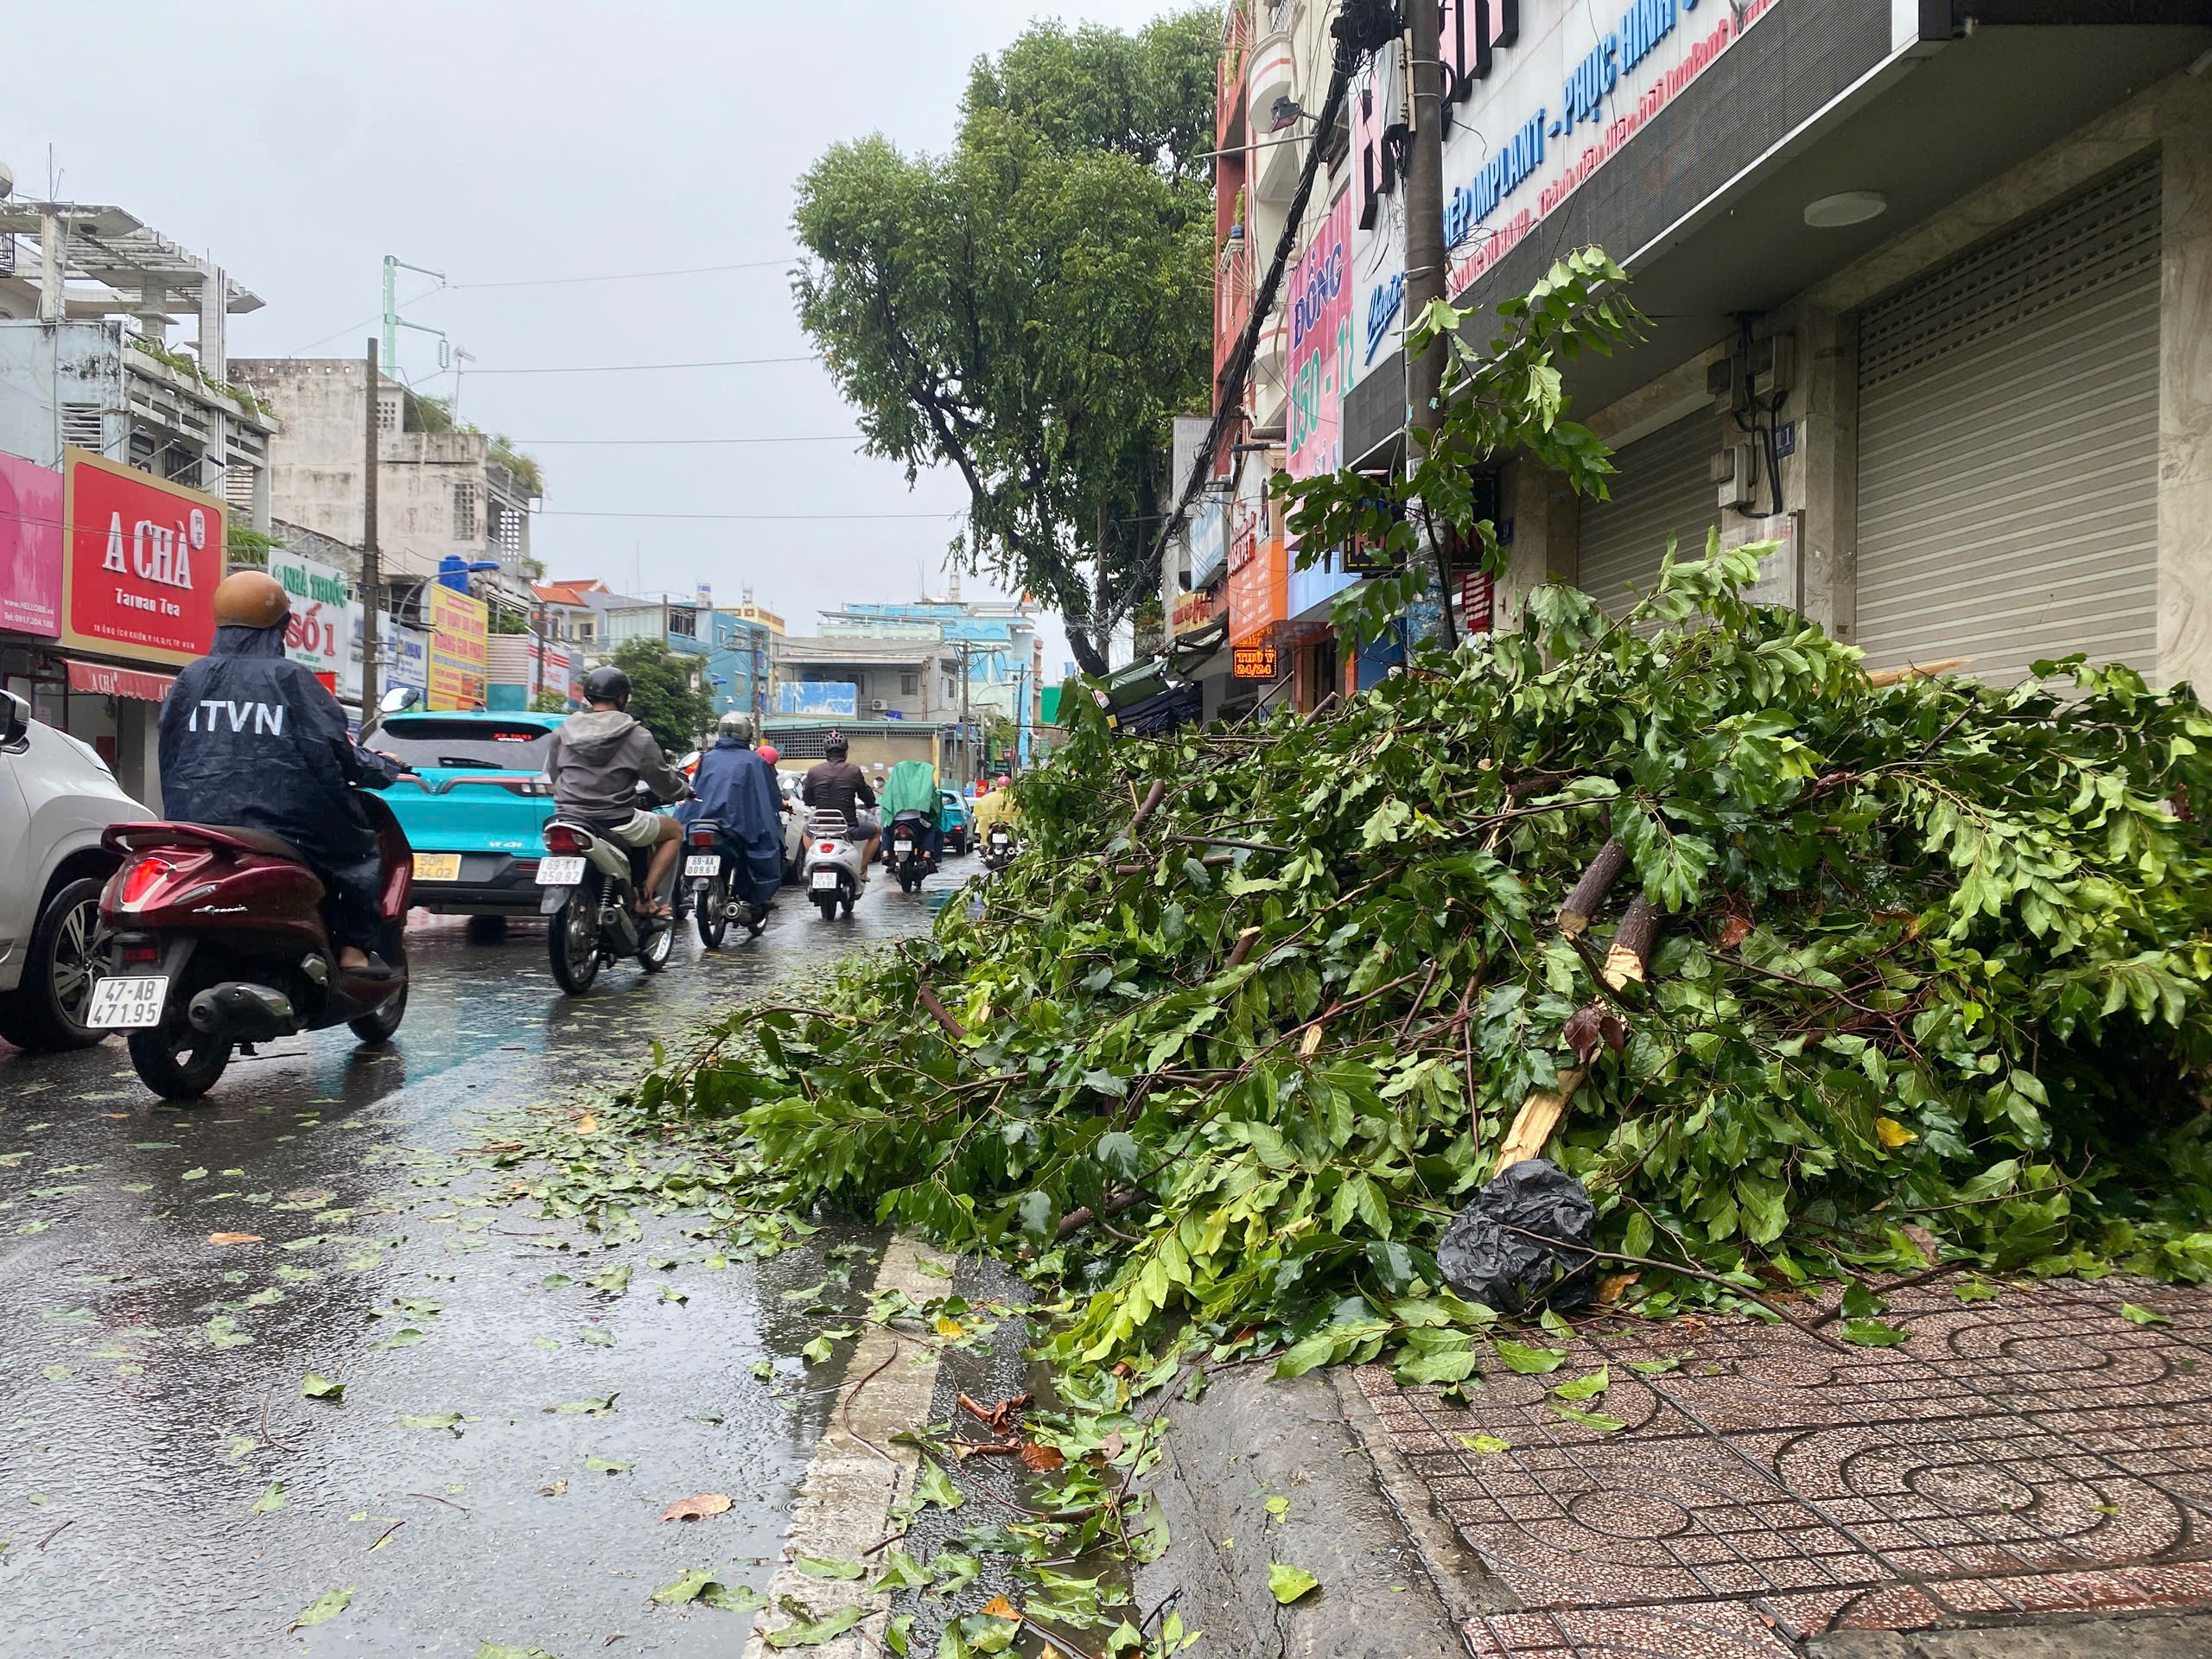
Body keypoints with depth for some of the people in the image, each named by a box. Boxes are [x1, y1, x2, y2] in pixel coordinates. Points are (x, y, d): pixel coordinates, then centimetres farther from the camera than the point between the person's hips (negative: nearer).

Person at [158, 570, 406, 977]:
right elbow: (332, 752, -5)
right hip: (282, 827, -5)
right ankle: (356, 947, 5)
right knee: (360, 845, 17)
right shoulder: (290, 677, -3)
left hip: (198, 823, 5)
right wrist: (382, 767, 11)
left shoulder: (190, 679, 11)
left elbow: (170, 754, 16)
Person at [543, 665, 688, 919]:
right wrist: (683, 788, 22)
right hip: (617, 825, -5)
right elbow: (663, 783, -1)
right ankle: (645, 898, 3)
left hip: (569, 816, 5)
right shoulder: (637, 737, -7)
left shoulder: (562, 732, 5)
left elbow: (552, 775, 14)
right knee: (675, 831, 18)